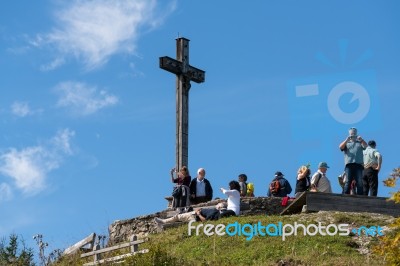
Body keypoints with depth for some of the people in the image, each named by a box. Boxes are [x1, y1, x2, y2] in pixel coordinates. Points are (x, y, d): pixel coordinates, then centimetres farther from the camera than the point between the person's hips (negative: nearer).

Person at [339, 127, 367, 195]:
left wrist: (361, 140, -17)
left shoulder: (360, 142, 24)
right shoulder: (346, 143, 21)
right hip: (349, 164, -1)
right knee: (348, 182, -9)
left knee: (360, 182, -8)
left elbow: (365, 146, 4)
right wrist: (347, 140, -15)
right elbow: (341, 147, 1)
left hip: (359, 164, 1)